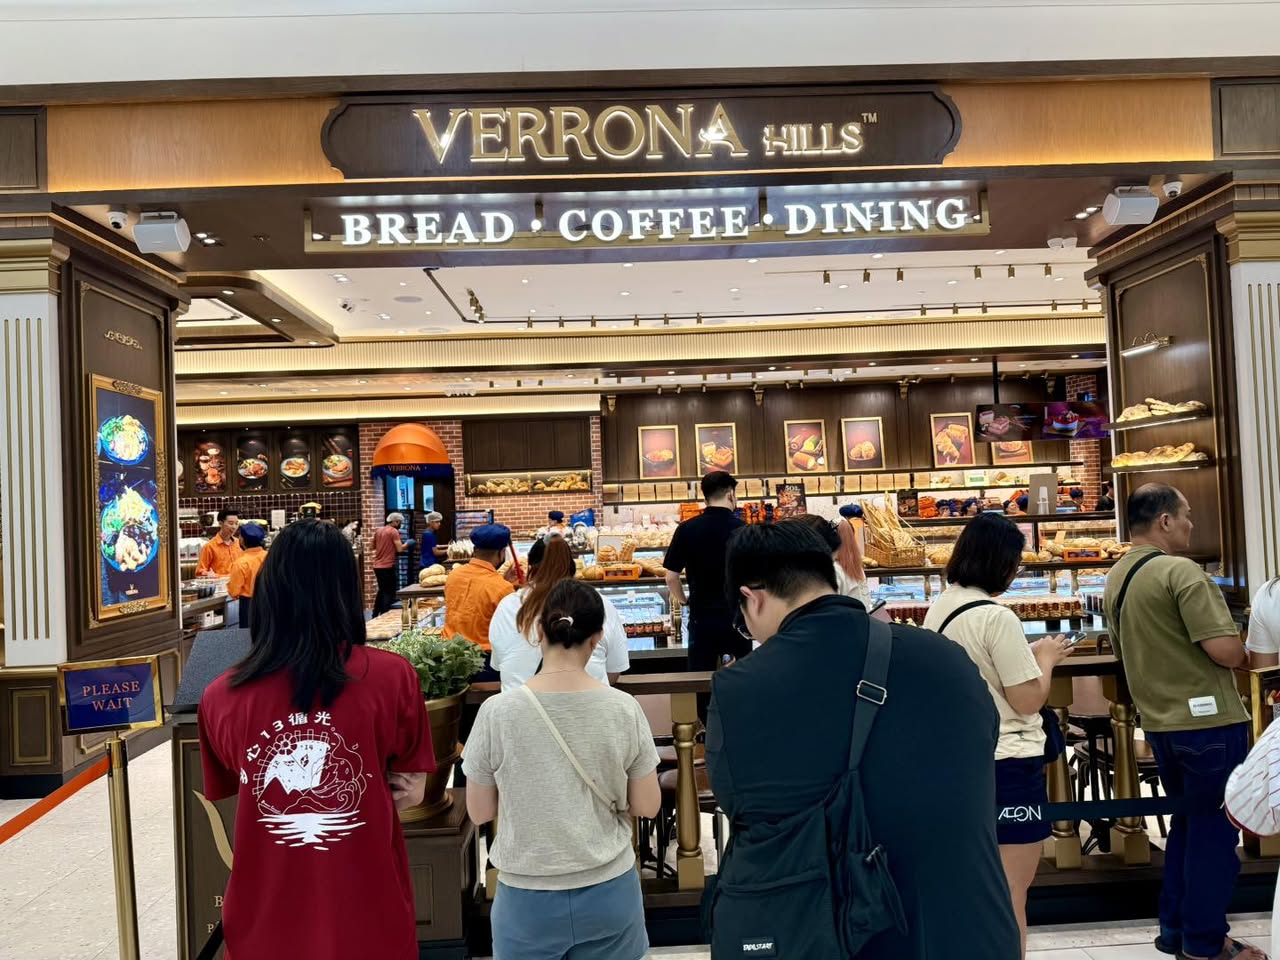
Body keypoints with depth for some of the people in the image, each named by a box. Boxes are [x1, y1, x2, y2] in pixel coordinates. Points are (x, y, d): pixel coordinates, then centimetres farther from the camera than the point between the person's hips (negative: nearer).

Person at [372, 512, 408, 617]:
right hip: (388, 566, -8)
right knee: (389, 592, -1)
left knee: (382, 590, 19)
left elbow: (373, 547, 24)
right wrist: (407, 544, 1)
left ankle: (375, 615, 22)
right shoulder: (394, 531, -10)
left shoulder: (378, 531, 13)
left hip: (378, 566, 8)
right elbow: (400, 549, -16)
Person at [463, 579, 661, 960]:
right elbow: (647, 807, -4)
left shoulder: (498, 712, -16)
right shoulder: (623, 709, -13)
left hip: (528, 897, -1)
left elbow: (480, 812, -4)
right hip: (608, 890, 1)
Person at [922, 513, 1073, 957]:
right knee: (1011, 896, 4)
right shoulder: (996, 617, -21)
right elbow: (1028, 700, -16)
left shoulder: (938, 610, 5)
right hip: (1008, 764, -8)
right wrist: (1046, 658, 0)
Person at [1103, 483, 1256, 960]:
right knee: (1214, 830, 6)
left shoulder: (1115, 579, 9)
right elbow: (1224, 649, -23)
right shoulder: (1180, 571, -18)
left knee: (1189, 822, 21)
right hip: (1207, 720, -8)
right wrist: (1247, 657, -2)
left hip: (1159, 721, 8)